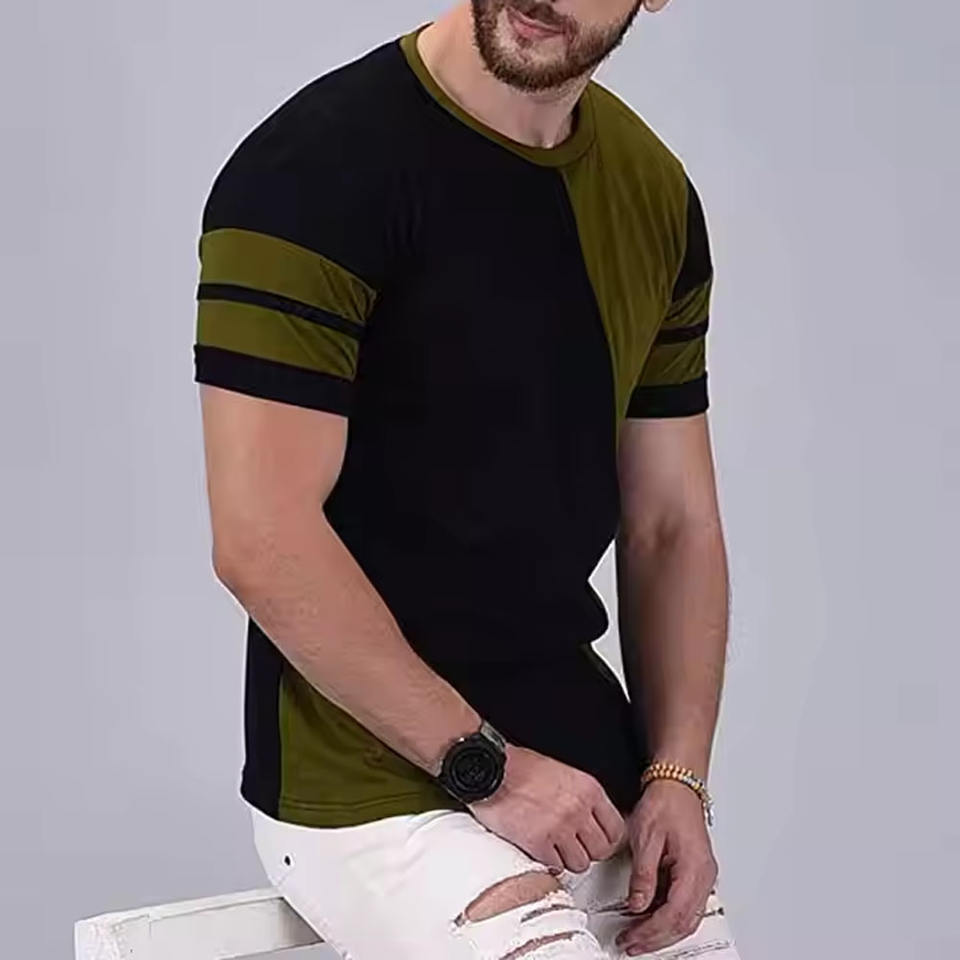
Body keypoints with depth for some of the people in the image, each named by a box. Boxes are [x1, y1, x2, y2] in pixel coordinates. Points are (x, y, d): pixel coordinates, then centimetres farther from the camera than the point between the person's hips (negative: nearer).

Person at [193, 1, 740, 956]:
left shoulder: (656, 195, 4)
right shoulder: (314, 165, -16)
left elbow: (673, 525, 8)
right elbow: (262, 543, -19)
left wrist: (677, 777, -3)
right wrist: (485, 765, -15)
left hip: (585, 750, 6)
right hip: (370, 774, -6)